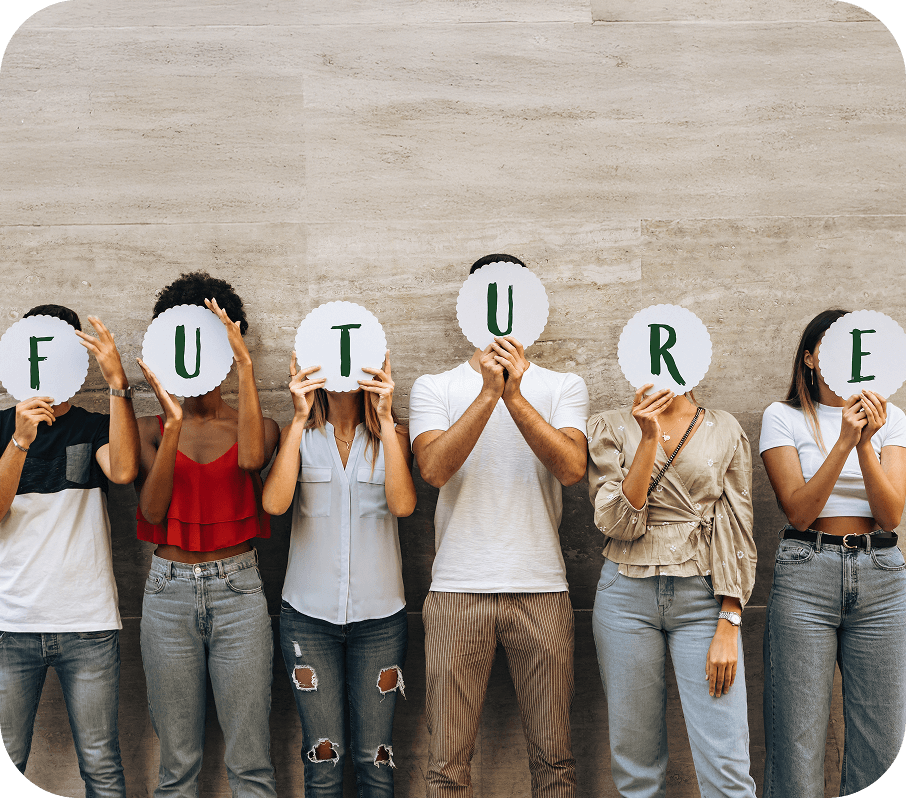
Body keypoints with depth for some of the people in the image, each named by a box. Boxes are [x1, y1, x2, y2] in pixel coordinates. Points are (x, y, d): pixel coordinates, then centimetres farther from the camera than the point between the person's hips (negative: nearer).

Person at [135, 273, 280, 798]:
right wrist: (173, 423, -17)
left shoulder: (254, 426, 4)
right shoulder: (151, 430, 7)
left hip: (238, 590, -1)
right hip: (169, 591, 1)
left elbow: (252, 458, -22)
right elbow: (153, 509, -8)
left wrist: (245, 364, -23)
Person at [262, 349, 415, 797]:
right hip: (309, 612, 0)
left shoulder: (391, 435, 4)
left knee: (374, 758, 4)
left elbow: (402, 504, -15)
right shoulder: (299, 434, 4)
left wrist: (385, 419, -19)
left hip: (379, 613, 0)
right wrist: (300, 419, -18)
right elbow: (275, 503, -15)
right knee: (324, 756, 2)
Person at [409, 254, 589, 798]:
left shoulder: (564, 387, 8)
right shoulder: (434, 388, 7)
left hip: (542, 589, 1)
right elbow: (435, 467, -11)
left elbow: (572, 468, -10)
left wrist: (515, 395, -18)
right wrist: (489, 393, -18)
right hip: (458, 589, 0)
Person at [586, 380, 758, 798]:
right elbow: (617, 521, -8)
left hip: (703, 597, 0)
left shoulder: (725, 430, 6)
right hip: (627, 595, 0)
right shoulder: (609, 428, 4)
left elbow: (736, 535, 3)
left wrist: (729, 626, -5)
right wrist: (648, 440, -15)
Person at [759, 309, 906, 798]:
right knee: (798, 740, -1)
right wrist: (843, 441, -17)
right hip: (805, 574, -2)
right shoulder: (784, 417, 3)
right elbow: (799, 511, -8)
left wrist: (865, 444, -17)